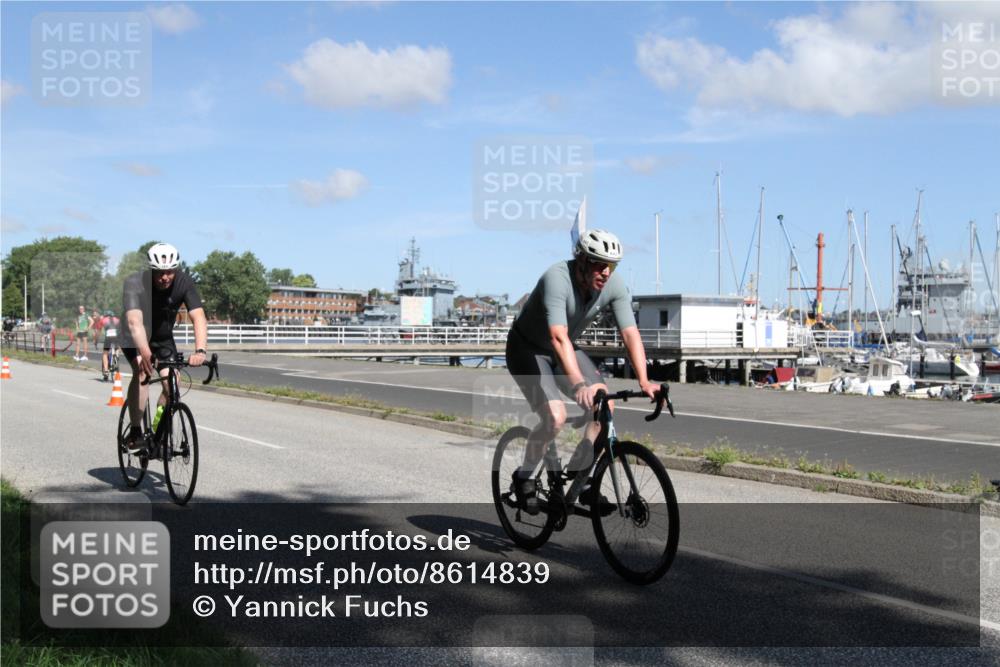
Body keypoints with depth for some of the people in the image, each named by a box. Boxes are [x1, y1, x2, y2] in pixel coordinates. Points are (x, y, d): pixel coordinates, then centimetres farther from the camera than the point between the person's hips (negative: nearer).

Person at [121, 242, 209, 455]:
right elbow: (135, 321, -47)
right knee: (142, 371, -29)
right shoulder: (135, 283, -32)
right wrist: (145, 353, -63)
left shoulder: (184, 282, -26)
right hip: (134, 337, -3)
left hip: (163, 338, 3)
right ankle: (135, 432, -20)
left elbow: (198, 318, -35)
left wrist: (200, 351, -52)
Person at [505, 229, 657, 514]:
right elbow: (559, 338, -45)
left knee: (605, 406, -14)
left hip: (565, 349, 6)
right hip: (527, 349, -6)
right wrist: (579, 385, -56)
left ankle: (576, 475, 4)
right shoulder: (556, 279, -34)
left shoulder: (614, 285, -17)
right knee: (555, 417, -25)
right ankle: (524, 476, 1)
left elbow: (631, 334, -22)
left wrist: (644, 382, -35)